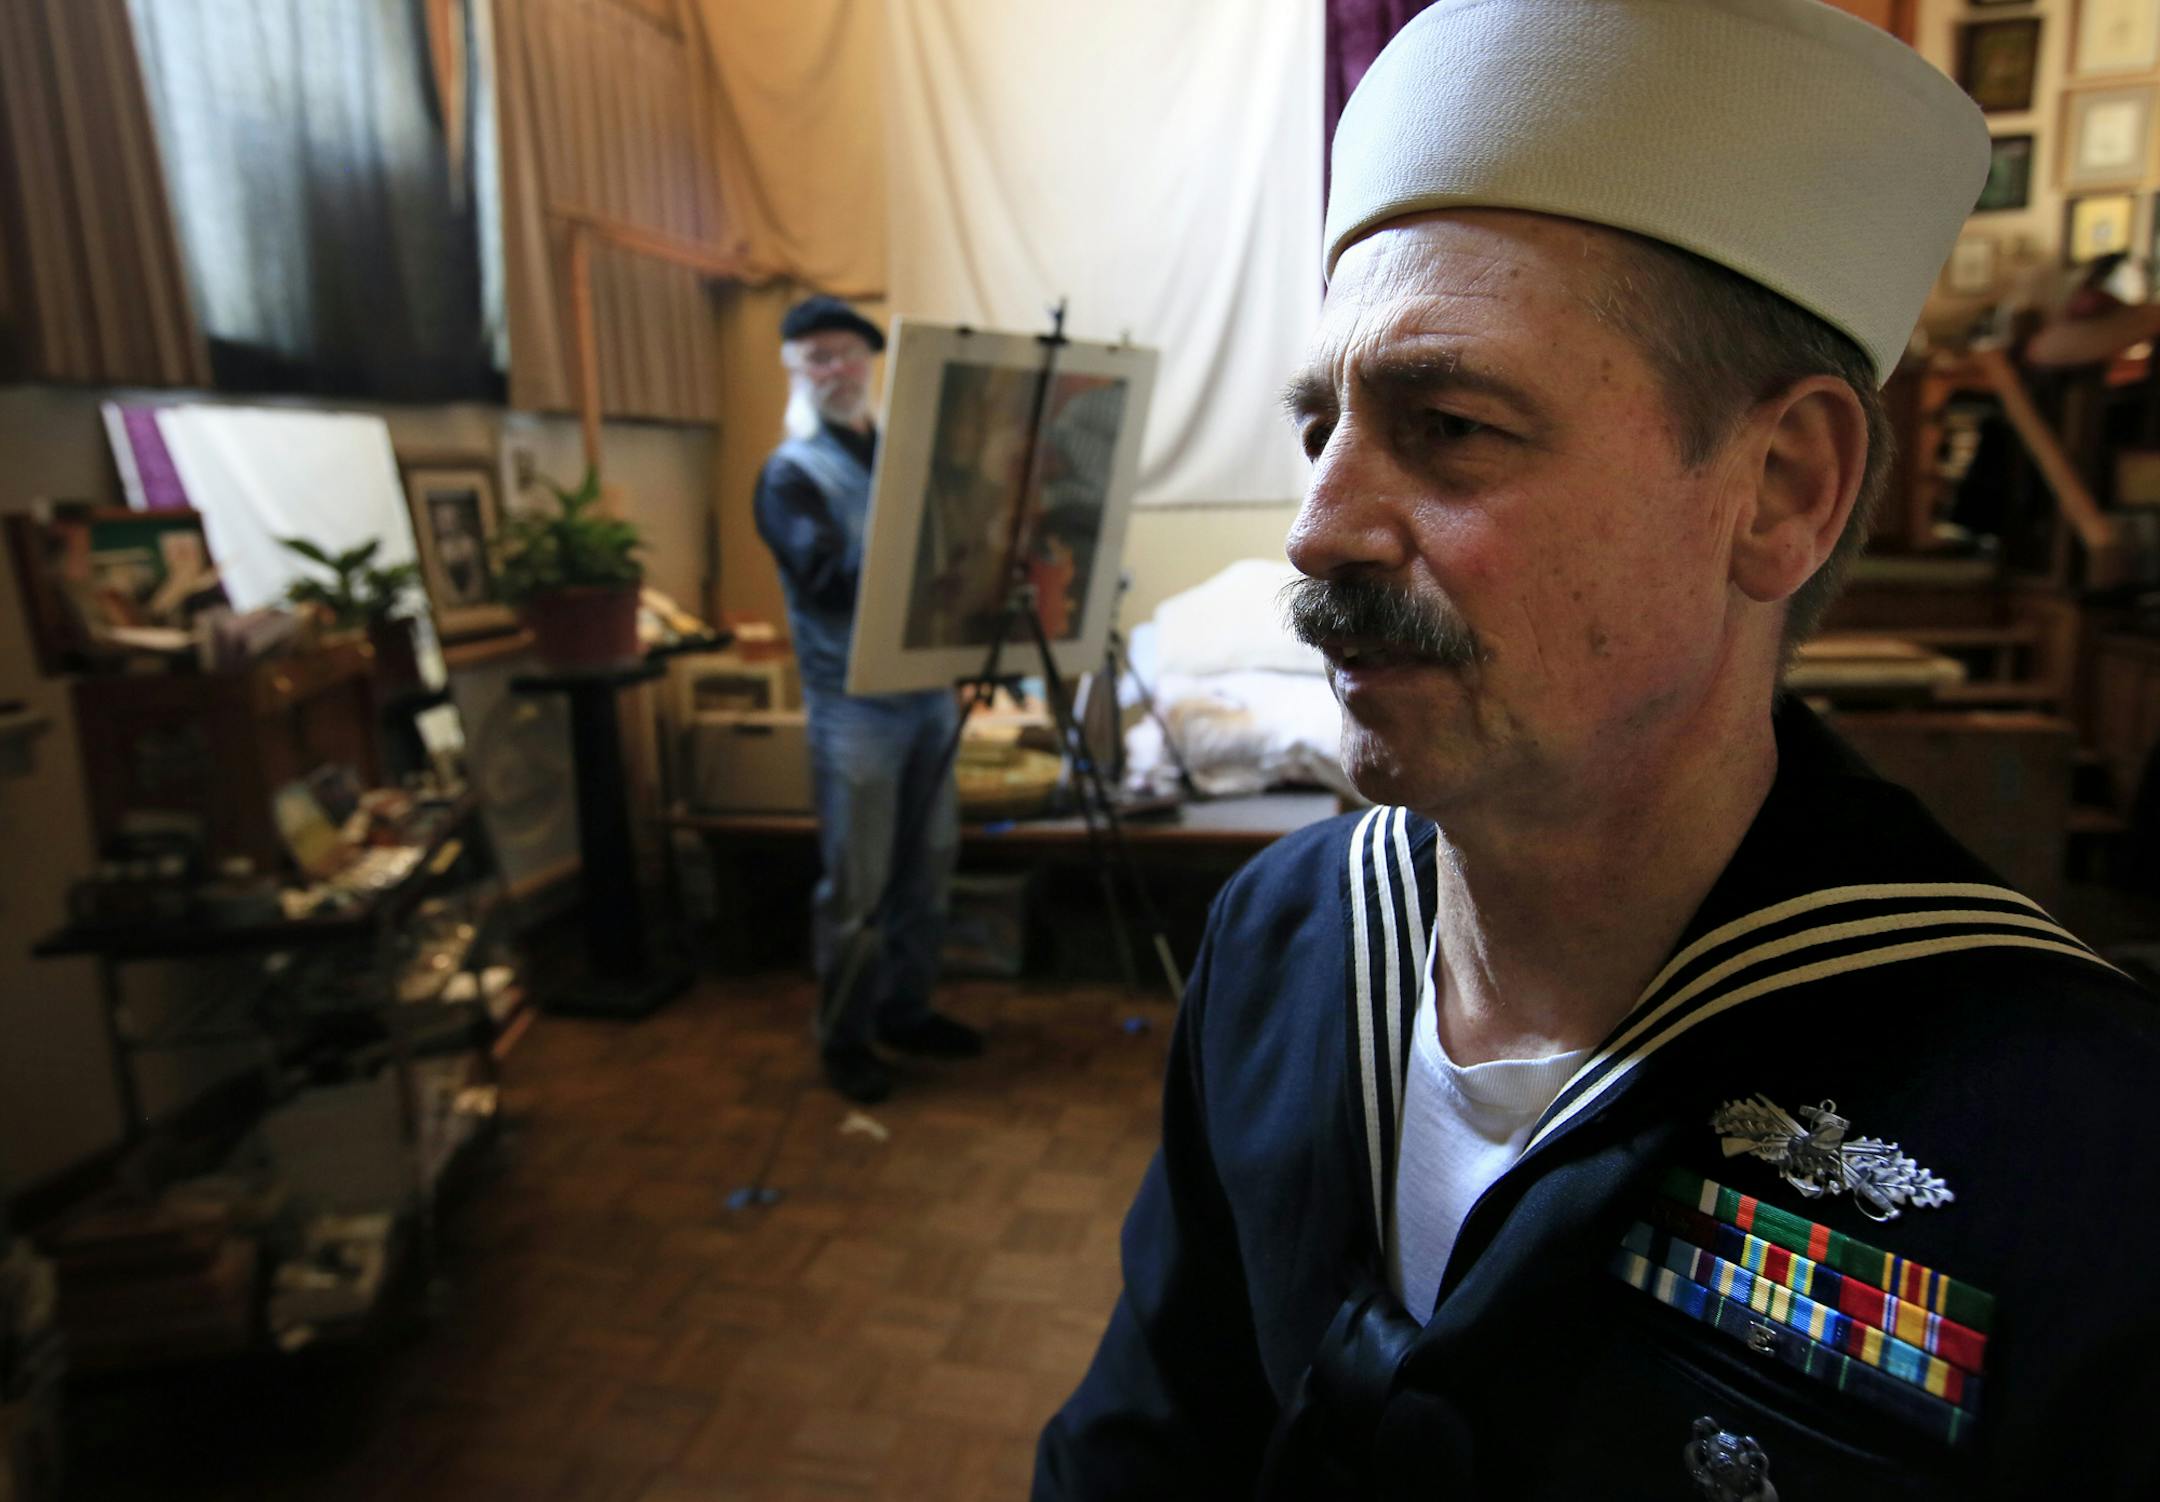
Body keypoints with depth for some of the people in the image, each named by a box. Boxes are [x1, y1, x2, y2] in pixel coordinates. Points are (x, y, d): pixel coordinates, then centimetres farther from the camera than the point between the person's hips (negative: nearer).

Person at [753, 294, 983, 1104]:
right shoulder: (791, 473, -5)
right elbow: (830, 580, -18)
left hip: (927, 686, 6)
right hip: (854, 702, -6)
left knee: (928, 862, 13)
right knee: (857, 883, 1)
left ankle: (906, 1008, 29)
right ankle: (843, 1036, 18)